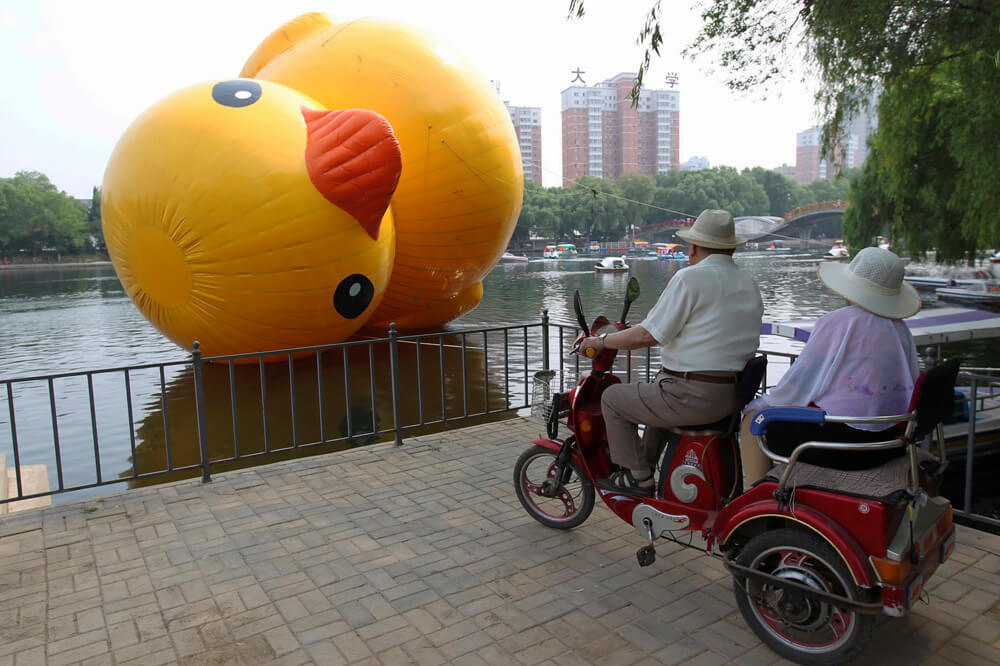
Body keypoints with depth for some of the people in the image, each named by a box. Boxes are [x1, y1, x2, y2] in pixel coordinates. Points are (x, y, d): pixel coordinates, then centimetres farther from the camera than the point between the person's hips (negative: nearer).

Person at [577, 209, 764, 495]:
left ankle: (637, 477, 14)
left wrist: (602, 341, -2)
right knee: (659, 390, 34)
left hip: (693, 397, -9)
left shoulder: (690, 278, -13)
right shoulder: (749, 284, 12)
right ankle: (647, 461, 43)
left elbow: (648, 335, -16)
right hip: (733, 394, 9)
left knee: (613, 398, 9)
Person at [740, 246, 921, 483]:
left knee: (754, 417, 7)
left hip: (844, 441, -8)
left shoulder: (836, 323, -13)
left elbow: (801, 381, -11)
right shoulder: (900, 328, 7)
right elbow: (911, 388, 14)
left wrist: (766, 403, 5)